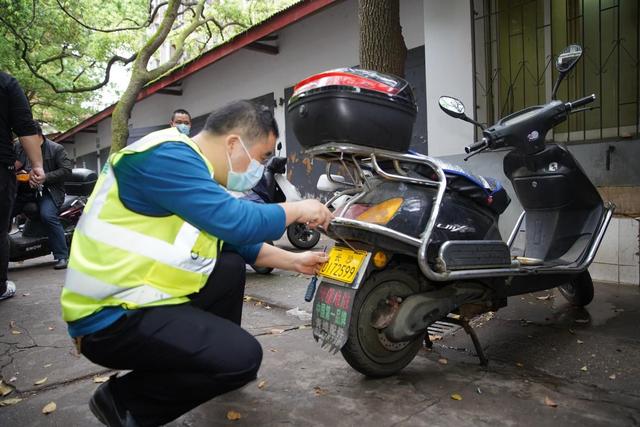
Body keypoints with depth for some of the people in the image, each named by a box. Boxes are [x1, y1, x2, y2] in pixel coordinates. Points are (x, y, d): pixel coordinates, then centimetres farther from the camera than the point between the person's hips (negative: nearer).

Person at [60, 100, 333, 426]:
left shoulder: (194, 166, 11)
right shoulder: (167, 156, -19)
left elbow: (233, 239, 17)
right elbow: (235, 222, -28)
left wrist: (294, 261, 14)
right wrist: (298, 209, -10)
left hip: (144, 296, 10)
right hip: (112, 317, -10)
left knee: (232, 265, 12)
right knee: (243, 357, -16)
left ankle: (217, 350, 22)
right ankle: (124, 400, 0)